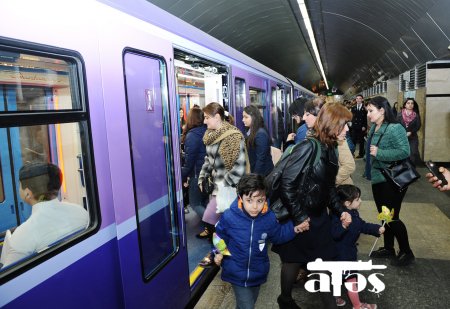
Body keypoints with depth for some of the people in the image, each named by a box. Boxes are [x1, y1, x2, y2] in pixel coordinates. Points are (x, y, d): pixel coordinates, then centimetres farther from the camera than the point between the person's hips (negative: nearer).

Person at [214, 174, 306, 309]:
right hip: (237, 273, -3)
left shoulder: (270, 218, -15)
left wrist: (293, 228, -7)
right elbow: (219, 236, -1)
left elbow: (277, 236, 5)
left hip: (258, 273, 3)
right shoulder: (229, 217, -21)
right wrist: (218, 252, -12)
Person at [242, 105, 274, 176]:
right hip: (252, 170, 8)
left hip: (262, 173, -8)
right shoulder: (250, 132, 8)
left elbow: (261, 159, -19)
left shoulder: (261, 134, -17)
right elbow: (249, 156, 10)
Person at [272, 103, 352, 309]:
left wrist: (340, 211, 4)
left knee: (325, 261, 14)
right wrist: (299, 217, -21)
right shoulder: (309, 147, -23)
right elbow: (287, 184, -25)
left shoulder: (330, 149, 4)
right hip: (299, 218, -7)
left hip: (319, 216, 7)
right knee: (294, 261, 13)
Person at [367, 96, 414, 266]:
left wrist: (379, 153, -23)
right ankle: (388, 248, 32)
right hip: (378, 178, 8)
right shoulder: (374, 128, 6)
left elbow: (405, 152, -25)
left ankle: (406, 252, 20)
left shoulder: (395, 128, -18)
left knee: (392, 217, 0)